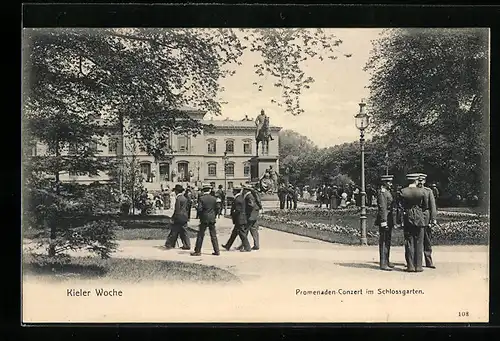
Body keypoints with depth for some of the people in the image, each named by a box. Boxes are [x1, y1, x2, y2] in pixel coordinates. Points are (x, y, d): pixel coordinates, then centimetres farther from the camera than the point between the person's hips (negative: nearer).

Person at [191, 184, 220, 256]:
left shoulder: (201, 198, -10)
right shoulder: (214, 198, 3)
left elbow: (199, 209, -15)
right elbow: (216, 209, 6)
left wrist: (196, 207, 6)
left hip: (204, 219, -4)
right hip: (212, 219, 4)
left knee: (200, 235, 4)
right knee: (213, 235, 9)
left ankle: (197, 251, 7)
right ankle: (217, 251, 8)